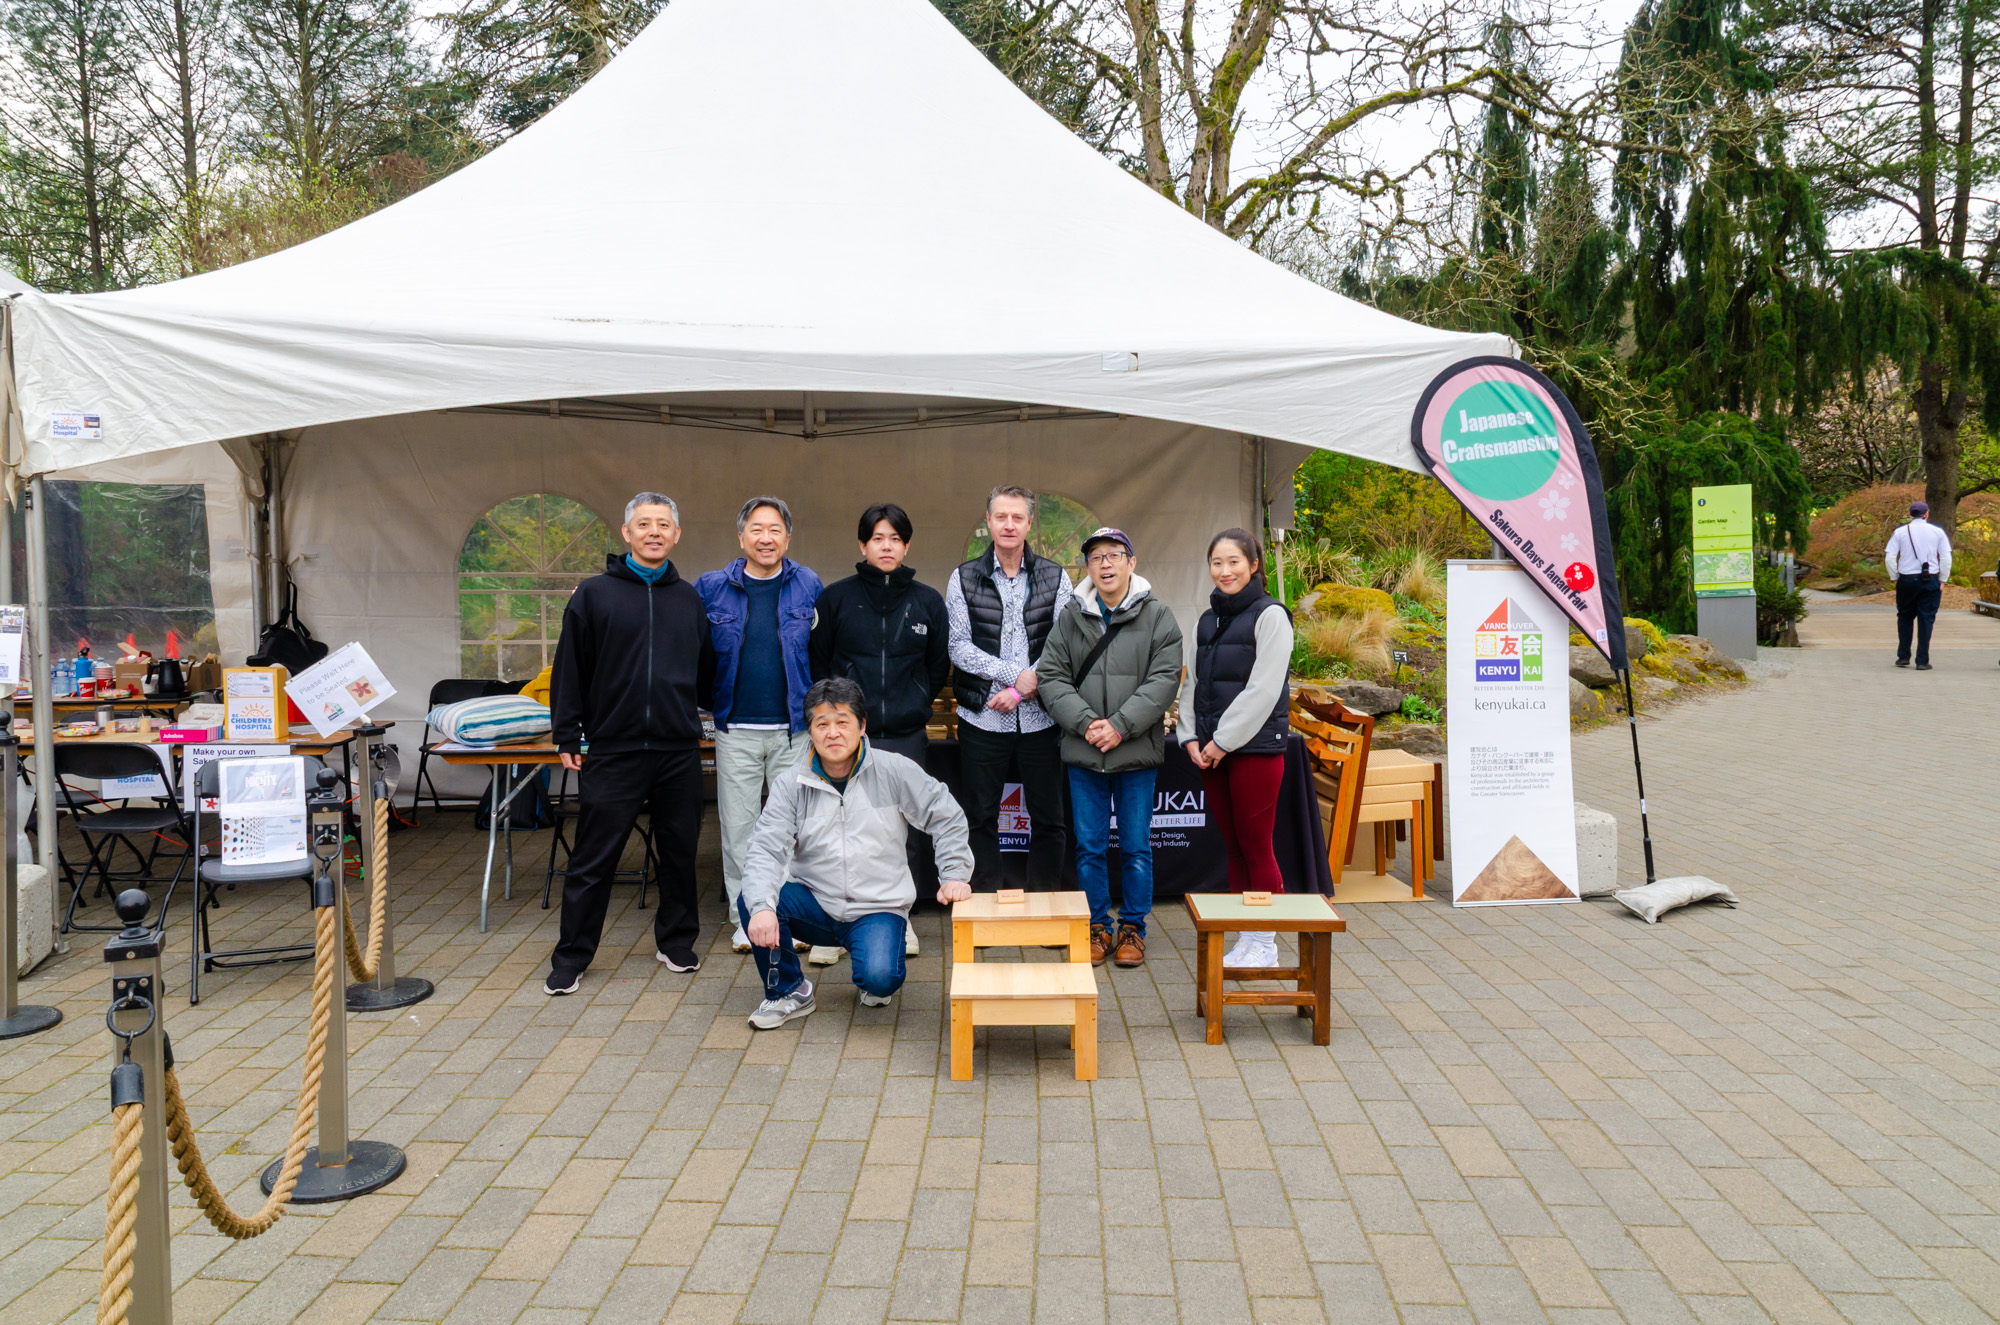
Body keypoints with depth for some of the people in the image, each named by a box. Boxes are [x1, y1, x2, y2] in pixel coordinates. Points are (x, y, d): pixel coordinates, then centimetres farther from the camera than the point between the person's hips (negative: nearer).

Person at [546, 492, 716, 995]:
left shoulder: (690, 600, 10)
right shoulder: (594, 594, 2)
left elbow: (706, 671, 19)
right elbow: (570, 669, 2)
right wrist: (567, 737, 0)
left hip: (679, 751, 3)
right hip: (612, 750, -3)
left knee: (680, 853, 11)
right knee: (593, 860, 3)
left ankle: (677, 942, 27)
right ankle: (571, 958, 15)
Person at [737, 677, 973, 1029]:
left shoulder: (894, 772, -5)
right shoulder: (791, 786, -3)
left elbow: (947, 817, 3)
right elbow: (765, 850, -13)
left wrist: (954, 875, -7)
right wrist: (762, 907, -31)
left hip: (878, 909, -2)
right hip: (815, 904, 2)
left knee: (879, 979, -30)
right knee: (750, 901, -25)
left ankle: (876, 970, 12)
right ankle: (788, 992, 1)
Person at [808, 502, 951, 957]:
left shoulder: (927, 602, 7)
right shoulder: (836, 598, 3)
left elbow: (939, 666, 15)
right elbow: (817, 662, 8)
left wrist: (913, 705, 9)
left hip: (907, 736, 2)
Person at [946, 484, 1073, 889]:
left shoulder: (1055, 578, 6)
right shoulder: (963, 579, 4)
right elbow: (958, 647, -5)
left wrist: (1021, 691, -12)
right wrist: (1017, 674, -14)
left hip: (1039, 717, 1)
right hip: (982, 716, 0)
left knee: (1048, 818, 7)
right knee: (981, 818, 7)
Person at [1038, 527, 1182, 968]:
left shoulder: (1158, 617, 1)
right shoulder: (1070, 618, 6)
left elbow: (1164, 679, -7)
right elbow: (1052, 678, 1)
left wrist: (1121, 725, -17)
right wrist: (1085, 722, -14)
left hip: (1137, 752, -2)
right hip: (1082, 752, 2)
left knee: (1136, 846, 6)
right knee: (1089, 846, 8)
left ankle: (1133, 927, 20)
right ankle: (1097, 926, 22)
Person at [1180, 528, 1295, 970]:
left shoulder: (1270, 615, -6)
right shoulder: (1207, 620, 14)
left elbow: (1263, 689, -13)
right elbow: (1194, 684, 16)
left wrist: (1224, 740, -13)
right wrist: (1191, 737, 2)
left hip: (1255, 747, -6)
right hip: (1211, 751, 6)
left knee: (1256, 846, -1)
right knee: (1234, 846, 11)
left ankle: (1266, 944, 10)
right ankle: (1244, 938, 20)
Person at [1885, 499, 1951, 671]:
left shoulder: (1900, 532, 2)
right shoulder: (1938, 532, 3)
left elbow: (1889, 558, -4)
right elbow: (1946, 558, -1)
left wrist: (1895, 578, 7)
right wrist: (1942, 581, 7)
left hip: (1906, 580, 0)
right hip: (1930, 580, 0)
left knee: (1905, 618, 14)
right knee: (1926, 620, 3)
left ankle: (1903, 657, 12)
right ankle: (1922, 661, 2)